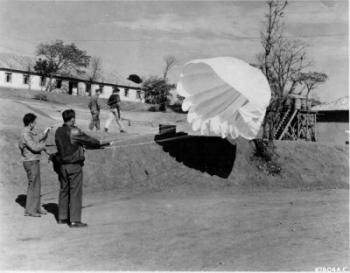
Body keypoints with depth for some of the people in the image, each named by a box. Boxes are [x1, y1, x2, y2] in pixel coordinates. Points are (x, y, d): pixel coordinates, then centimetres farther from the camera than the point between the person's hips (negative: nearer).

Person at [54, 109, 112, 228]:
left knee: (64, 190, 16)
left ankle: (62, 217, 24)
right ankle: (74, 220, 2)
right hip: (74, 165, -7)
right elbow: (89, 141, -9)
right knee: (75, 192, -1)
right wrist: (101, 144, 8)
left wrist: (81, 145, 20)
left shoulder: (58, 131, 3)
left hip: (62, 165, 7)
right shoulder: (75, 132, -16)